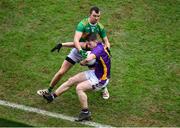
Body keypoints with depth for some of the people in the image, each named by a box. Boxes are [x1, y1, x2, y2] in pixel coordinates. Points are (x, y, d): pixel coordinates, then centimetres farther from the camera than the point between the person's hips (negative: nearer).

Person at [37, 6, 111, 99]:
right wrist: (81, 51, -53)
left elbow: (106, 41, -2)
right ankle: (49, 90, 16)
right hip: (78, 50, -3)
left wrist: (107, 48, -24)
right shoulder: (83, 24, -26)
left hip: (89, 52, 3)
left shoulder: (100, 27, -11)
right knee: (61, 72, -4)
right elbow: (76, 40, -38)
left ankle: (104, 89, 31)